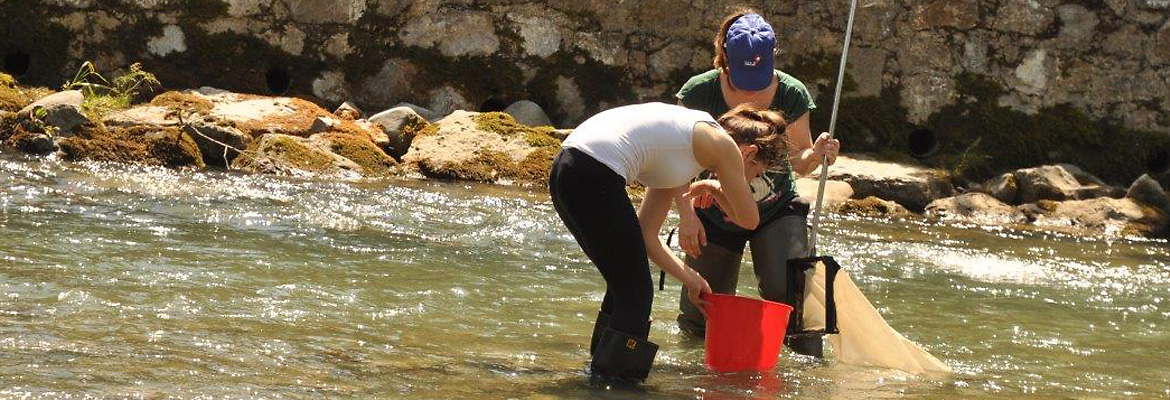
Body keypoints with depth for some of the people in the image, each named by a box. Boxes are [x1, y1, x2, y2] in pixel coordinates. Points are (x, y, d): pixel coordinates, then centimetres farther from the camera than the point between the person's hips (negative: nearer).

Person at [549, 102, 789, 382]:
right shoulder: (724, 145, 5)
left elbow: (646, 235, 27)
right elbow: (748, 220, 14)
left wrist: (689, 278, 31)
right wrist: (714, 189, 31)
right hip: (596, 175, -9)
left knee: (624, 284, 22)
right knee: (636, 293, 1)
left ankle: (602, 370, 30)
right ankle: (610, 376, 2)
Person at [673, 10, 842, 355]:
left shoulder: (791, 94, -15)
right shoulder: (699, 93, -18)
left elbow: (798, 161, -6)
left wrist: (816, 154, -29)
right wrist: (686, 215, -21)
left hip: (777, 211, 0)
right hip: (715, 215, 1)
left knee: (789, 293, -24)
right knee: (697, 321, 4)